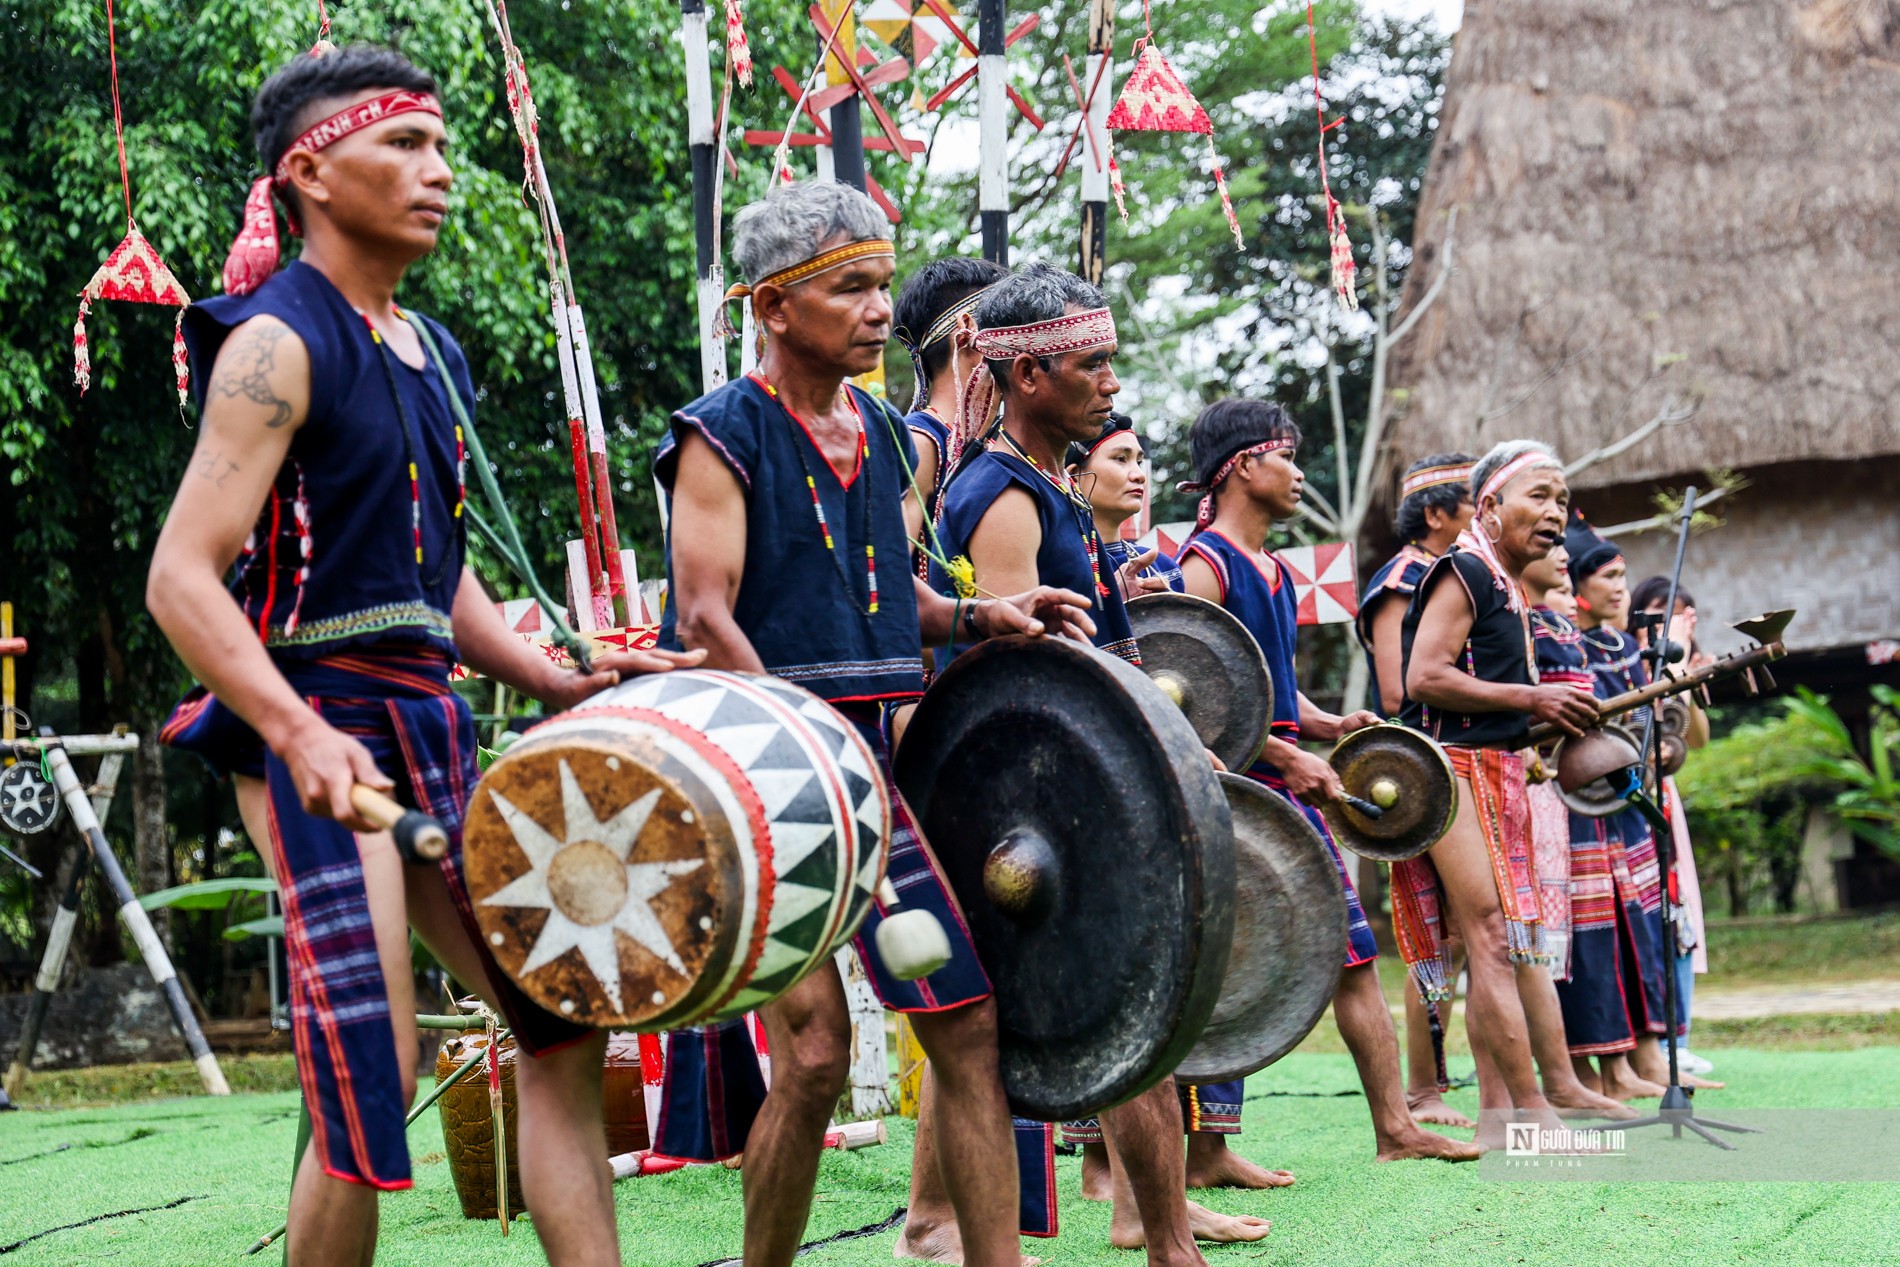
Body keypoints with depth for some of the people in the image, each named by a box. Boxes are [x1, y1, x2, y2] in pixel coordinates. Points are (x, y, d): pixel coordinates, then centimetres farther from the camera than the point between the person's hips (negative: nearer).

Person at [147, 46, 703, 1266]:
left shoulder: (432, 354, 16)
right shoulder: (280, 344, -10)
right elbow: (182, 580, -19)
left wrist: (555, 682, 11)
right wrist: (301, 736, -32)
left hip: (429, 728, 9)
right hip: (312, 731, -9)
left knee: (563, 1019, 6)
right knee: (373, 1071, -11)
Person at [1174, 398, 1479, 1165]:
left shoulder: (1273, 571, 19)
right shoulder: (1207, 563, -10)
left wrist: (1331, 727, 9)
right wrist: (1288, 756, -21)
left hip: (1290, 787, 9)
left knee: (1354, 948, 8)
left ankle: (1395, 1127, 13)